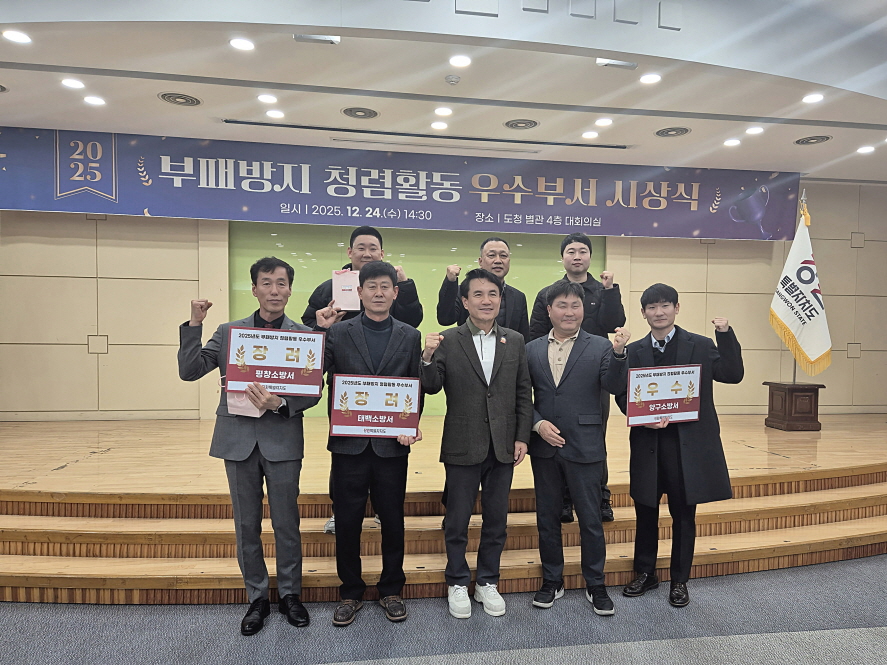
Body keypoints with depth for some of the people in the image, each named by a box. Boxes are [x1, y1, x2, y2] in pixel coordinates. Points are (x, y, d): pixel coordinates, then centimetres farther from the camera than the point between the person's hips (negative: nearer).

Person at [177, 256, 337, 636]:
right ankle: (256, 597, 32)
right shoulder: (227, 332, 5)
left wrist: (280, 404, -24)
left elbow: (313, 392, -6)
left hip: (282, 440, -2)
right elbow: (189, 371, -1)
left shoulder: (304, 336, -1)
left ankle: (289, 594, 31)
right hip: (238, 439, 2)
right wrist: (194, 324, -10)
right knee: (246, 525, 14)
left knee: (286, 524, 10)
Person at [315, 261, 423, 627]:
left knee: (392, 519, 12)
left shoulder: (410, 337, 5)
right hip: (349, 442, 0)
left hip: (391, 444, 1)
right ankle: (350, 592, 30)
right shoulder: (338, 333, 2)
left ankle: (391, 590, 32)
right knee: (347, 520, 10)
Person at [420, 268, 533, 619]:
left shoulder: (515, 341, 3)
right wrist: (428, 357, -28)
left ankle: (488, 582, 35)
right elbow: (432, 387, -10)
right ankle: (458, 584, 32)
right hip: (463, 446, -2)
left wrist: (522, 437, 0)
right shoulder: (447, 341, -5)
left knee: (496, 519, 15)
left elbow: (524, 393, 5)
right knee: (457, 521, 11)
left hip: (503, 446, 3)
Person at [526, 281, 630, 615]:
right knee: (547, 518, 14)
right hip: (544, 447, 3)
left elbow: (614, 386, -15)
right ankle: (551, 581, 32)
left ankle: (595, 585, 28)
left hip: (584, 447, -2)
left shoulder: (600, 347, -2)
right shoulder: (532, 350, 4)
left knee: (590, 519, 9)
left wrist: (619, 352, -29)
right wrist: (537, 424, -10)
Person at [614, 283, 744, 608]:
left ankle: (679, 581, 30)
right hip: (647, 443, 2)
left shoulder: (701, 346, 2)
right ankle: (645, 573, 34)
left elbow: (732, 375, -9)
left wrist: (725, 335, -18)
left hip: (689, 443, -2)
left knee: (683, 515, 10)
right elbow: (623, 396, 4)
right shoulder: (634, 351, 6)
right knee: (645, 512, 14)